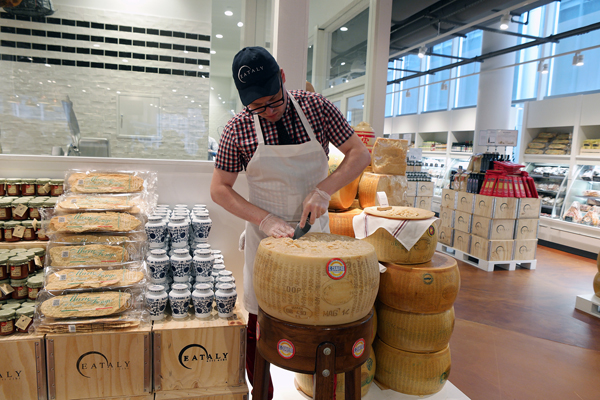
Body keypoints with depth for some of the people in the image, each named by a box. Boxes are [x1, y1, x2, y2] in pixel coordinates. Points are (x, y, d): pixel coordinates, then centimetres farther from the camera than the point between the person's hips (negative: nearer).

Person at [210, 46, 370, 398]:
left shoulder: (317, 107, -7)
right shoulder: (238, 129, -9)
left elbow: (360, 154, -3)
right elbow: (220, 189, -3)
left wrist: (325, 190, -19)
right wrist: (266, 219, -16)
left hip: (314, 228, 1)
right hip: (265, 233, 0)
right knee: (260, 320, 8)